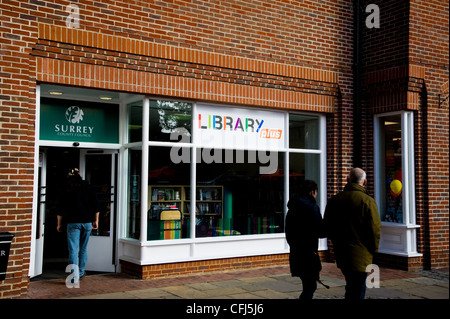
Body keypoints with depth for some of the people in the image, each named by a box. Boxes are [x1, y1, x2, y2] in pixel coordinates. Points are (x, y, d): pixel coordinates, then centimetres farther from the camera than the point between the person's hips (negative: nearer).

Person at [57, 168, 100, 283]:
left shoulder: (67, 190, 0)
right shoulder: (88, 187, 6)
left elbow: (61, 209, 1)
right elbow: (96, 206, 4)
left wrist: (59, 224, 9)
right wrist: (96, 220, 12)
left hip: (73, 223, -2)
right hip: (87, 222, 3)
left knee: (73, 250, -4)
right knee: (83, 249, 16)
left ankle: (75, 277, -12)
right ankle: (81, 273, 25)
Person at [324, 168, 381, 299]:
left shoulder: (333, 200, 4)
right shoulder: (368, 201, -14)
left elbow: (327, 228, 10)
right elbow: (375, 229, -15)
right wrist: (373, 249, -1)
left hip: (340, 255, 6)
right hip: (361, 256, -5)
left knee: (350, 287, 23)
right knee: (358, 292, 3)